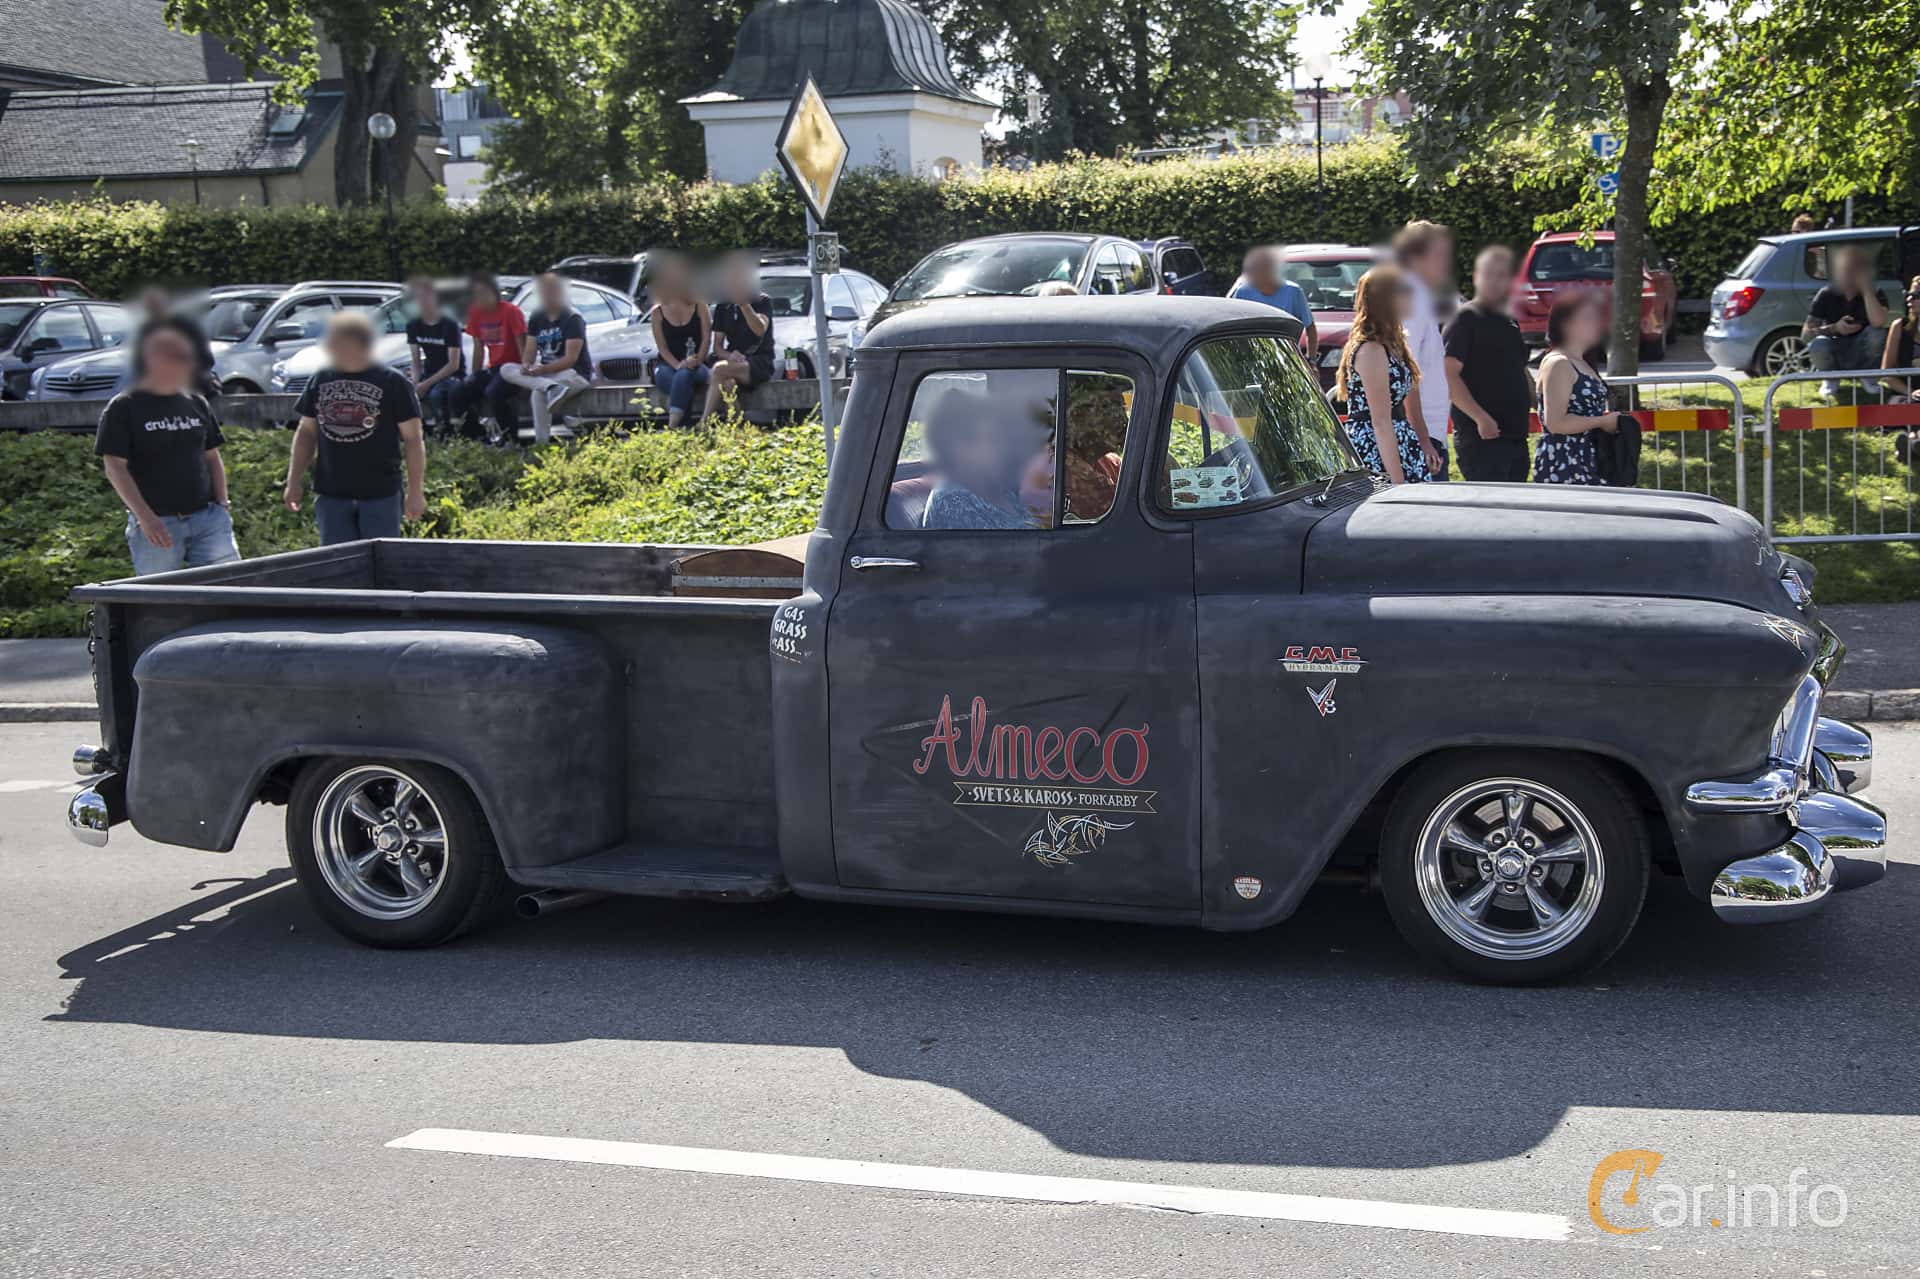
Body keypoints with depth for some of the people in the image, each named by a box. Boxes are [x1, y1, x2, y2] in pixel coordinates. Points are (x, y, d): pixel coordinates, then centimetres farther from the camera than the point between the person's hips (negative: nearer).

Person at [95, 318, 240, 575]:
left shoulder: (196, 404, 14)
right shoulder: (123, 408, -2)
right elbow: (115, 467, -6)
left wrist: (222, 506, 6)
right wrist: (145, 517, -14)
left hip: (207, 518, 4)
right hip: (157, 524, -4)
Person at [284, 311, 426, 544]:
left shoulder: (393, 383, -5)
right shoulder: (320, 381, 8)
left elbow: (413, 439, -4)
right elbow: (306, 432, 16)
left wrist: (416, 491, -7)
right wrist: (294, 481, 10)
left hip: (380, 494, -4)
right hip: (330, 493, 4)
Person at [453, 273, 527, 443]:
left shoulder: (510, 311, -12)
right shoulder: (476, 314, 7)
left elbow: (522, 345, -13)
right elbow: (479, 348, 12)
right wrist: (473, 377, 8)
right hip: (492, 369, 7)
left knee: (493, 393, -35)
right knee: (459, 396, -11)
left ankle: (511, 440, -23)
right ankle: (477, 440, -1)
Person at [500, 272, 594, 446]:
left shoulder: (572, 318, -10)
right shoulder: (536, 318, 11)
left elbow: (570, 359, -17)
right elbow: (530, 350, 7)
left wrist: (541, 370, -28)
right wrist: (527, 365, -18)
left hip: (576, 375, -8)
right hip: (544, 373, 8)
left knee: (539, 393, -37)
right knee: (506, 369, -18)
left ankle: (541, 443, -38)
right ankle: (552, 388, -39)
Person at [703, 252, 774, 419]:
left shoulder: (763, 301, 5)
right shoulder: (723, 306, 17)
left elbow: (760, 330, -16)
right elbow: (717, 346, 14)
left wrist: (743, 302, -26)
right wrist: (729, 355, -10)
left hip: (760, 363, -3)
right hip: (735, 361, 3)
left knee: (720, 369, -33)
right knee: (727, 383, -36)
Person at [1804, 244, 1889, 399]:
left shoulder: (1875, 294, -8)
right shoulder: (1827, 294, -8)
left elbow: (1878, 322, -31)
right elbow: (1806, 333, -11)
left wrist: (1866, 289, -27)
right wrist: (1834, 328, -27)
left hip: (1860, 355, 1)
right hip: (1834, 354, -1)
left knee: (1877, 333, -31)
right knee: (1817, 345, -35)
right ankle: (1831, 379, -1)